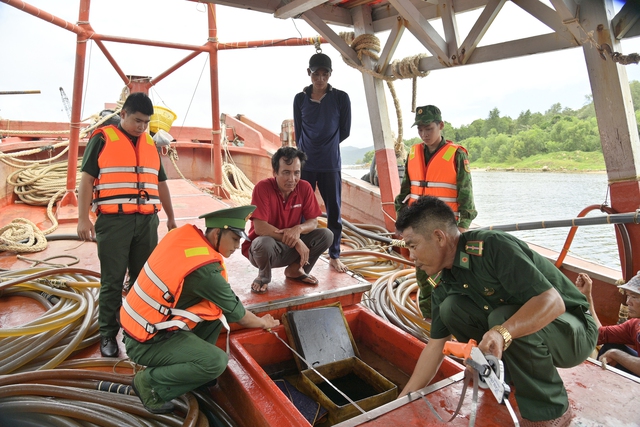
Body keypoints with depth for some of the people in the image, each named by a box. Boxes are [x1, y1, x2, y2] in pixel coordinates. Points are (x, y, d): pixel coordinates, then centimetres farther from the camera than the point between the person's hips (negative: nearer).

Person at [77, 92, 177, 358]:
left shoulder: (150, 144, 16)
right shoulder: (102, 138, 3)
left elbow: (161, 183, 21)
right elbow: (86, 179, -1)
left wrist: (171, 218, 22)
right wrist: (83, 218, -9)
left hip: (147, 221, 4)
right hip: (113, 220, -4)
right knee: (112, 281, 3)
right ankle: (108, 335, 15)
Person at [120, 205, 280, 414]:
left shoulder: (186, 233, -6)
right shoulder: (205, 270, -27)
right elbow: (237, 314, -11)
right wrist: (263, 322, 8)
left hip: (140, 324, 9)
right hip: (147, 342, -9)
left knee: (218, 306, 5)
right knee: (217, 362, -19)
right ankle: (150, 382, 0)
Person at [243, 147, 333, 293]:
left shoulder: (305, 187, -9)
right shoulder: (262, 188, -22)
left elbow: (313, 222, -5)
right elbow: (260, 228, -27)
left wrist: (298, 229, -29)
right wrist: (296, 241, -29)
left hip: (291, 248, 4)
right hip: (265, 248, -4)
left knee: (326, 235, -15)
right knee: (264, 243, -38)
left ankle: (295, 270, 9)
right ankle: (264, 276, -2)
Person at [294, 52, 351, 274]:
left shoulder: (341, 98, 0)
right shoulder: (300, 99, 4)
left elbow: (345, 131, 5)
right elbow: (298, 132, 10)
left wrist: (327, 146, 11)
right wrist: (307, 151, 9)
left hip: (330, 165, -1)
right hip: (305, 164, 1)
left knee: (334, 211, 5)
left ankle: (334, 256, 19)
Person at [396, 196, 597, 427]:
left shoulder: (493, 246, -27)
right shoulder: (446, 285, -5)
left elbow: (552, 302, -32)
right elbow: (435, 346, 0)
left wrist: (502, 332, -49)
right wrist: (404, 398, 0)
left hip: (574, 330, -6)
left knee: (502, 318, -33)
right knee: (451, 307, -12)